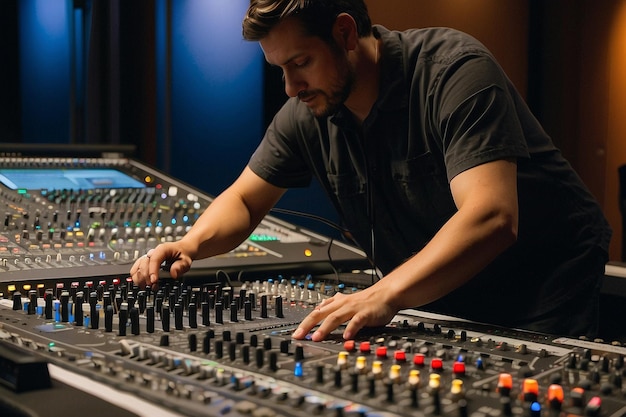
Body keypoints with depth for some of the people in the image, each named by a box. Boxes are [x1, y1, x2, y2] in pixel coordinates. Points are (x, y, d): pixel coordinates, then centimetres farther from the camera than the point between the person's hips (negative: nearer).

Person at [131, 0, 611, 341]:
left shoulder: (453, 70, -23)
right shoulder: (307, 113, -4)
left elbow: (491, 218, -35)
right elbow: (244, 200, 9)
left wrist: (384, 295, -47)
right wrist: (191, 244, -13)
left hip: (540, 291, -5)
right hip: (436, 304, 5)